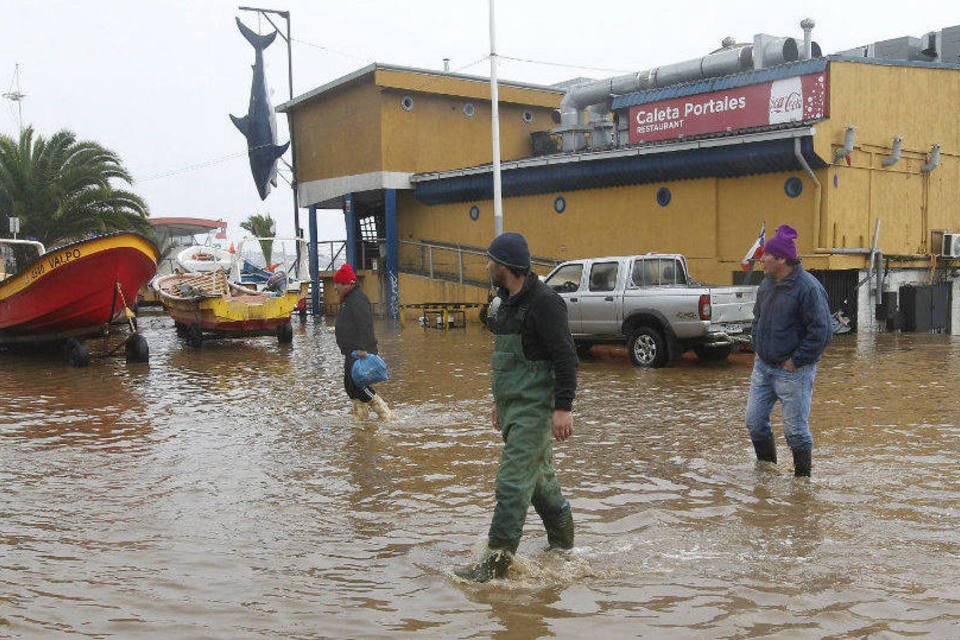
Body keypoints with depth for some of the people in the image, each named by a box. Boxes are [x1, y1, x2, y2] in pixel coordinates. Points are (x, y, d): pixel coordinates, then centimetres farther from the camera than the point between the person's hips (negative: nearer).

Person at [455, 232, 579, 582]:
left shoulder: (544, 302, -16)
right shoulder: (508, 301, 13)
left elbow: (566, 357, -19)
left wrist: (563, 407, -23)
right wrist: (500, 400, 25)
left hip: (534, 407, -10)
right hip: (514, 405, 10)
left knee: (513, 481, -10)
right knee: (539, 477, 18)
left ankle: (496, 560, -6)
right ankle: (563, 547, 33)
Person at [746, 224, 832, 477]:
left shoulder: (808, 287, -17)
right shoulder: (767, 283, 8)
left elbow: (822, 332, -19)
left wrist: (796, 361, -16)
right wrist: (758, 347, 11)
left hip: (792, 371, -7)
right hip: (763, 366, 8)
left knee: (795, 429, 2)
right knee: (754, 421, 11)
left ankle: (803, 477, 20)